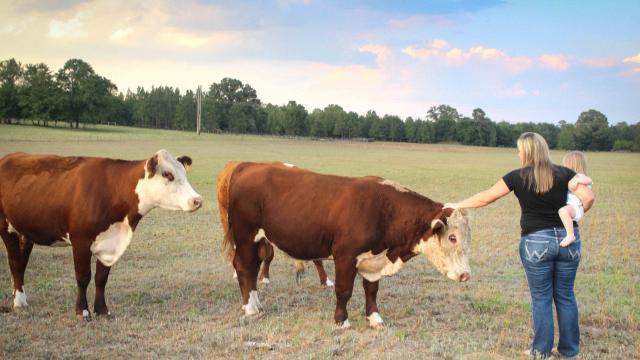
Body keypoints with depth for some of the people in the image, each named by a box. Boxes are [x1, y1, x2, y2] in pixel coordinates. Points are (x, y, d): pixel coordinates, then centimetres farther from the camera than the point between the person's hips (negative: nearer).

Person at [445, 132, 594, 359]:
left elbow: (486, 197, 0)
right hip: (568, 239, 3)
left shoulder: (518, 177, -4)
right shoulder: (564, 174, 1)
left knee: (541, 297, 7)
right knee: (565, 295, 13)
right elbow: (588, 198, -8)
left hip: (536, 241, -3)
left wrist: (458, 205, 12)